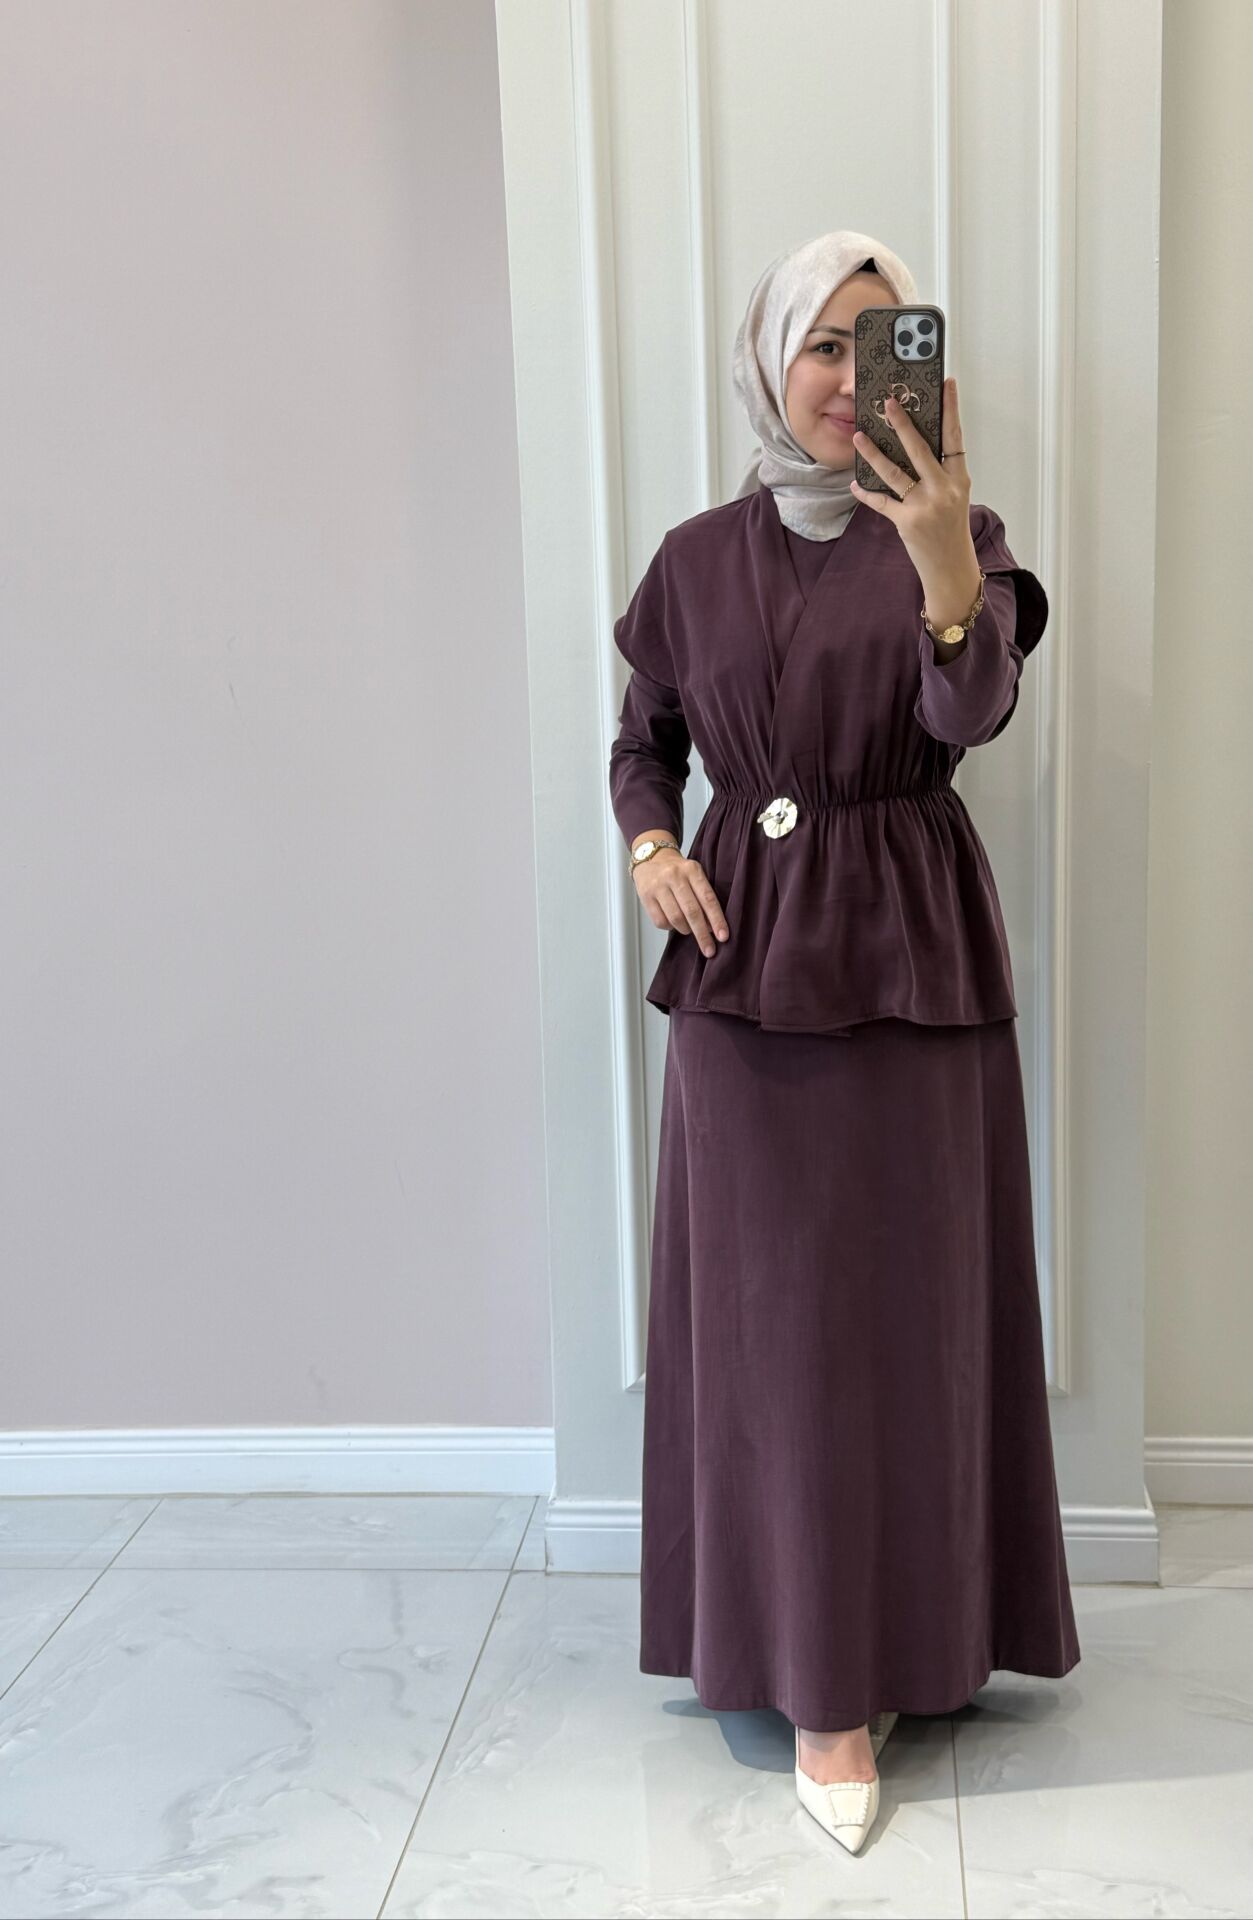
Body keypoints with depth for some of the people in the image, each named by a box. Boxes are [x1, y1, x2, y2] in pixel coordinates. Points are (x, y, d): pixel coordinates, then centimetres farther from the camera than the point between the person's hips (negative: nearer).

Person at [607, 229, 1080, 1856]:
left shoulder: (951, 533, 0)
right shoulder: (699, 557, 7)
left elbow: (975, 711, -18)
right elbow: (644, 738, 15)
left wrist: (947, 567, -37)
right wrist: (649, 845, -5)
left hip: (911, 954, -1)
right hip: (743, 950, 2)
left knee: (906, 1299, 2)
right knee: (772, 1310, 4)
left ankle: (874, 1652, 18)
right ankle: (814, 1670, 19)